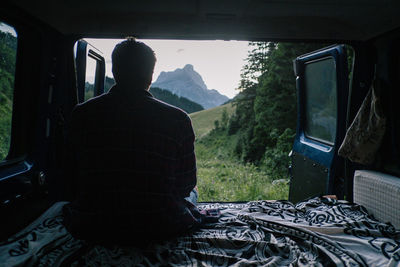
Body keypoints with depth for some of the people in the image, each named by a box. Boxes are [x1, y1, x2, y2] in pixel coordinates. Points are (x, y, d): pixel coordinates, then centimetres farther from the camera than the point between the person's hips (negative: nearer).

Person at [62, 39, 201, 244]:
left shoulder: (81, 114, -7)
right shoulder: (178, 119, -12)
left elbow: (73, 180, 3)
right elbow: (186, 185, -3)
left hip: (92, 229, 3)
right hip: (160, 228, -2)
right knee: (191, 193, 30)